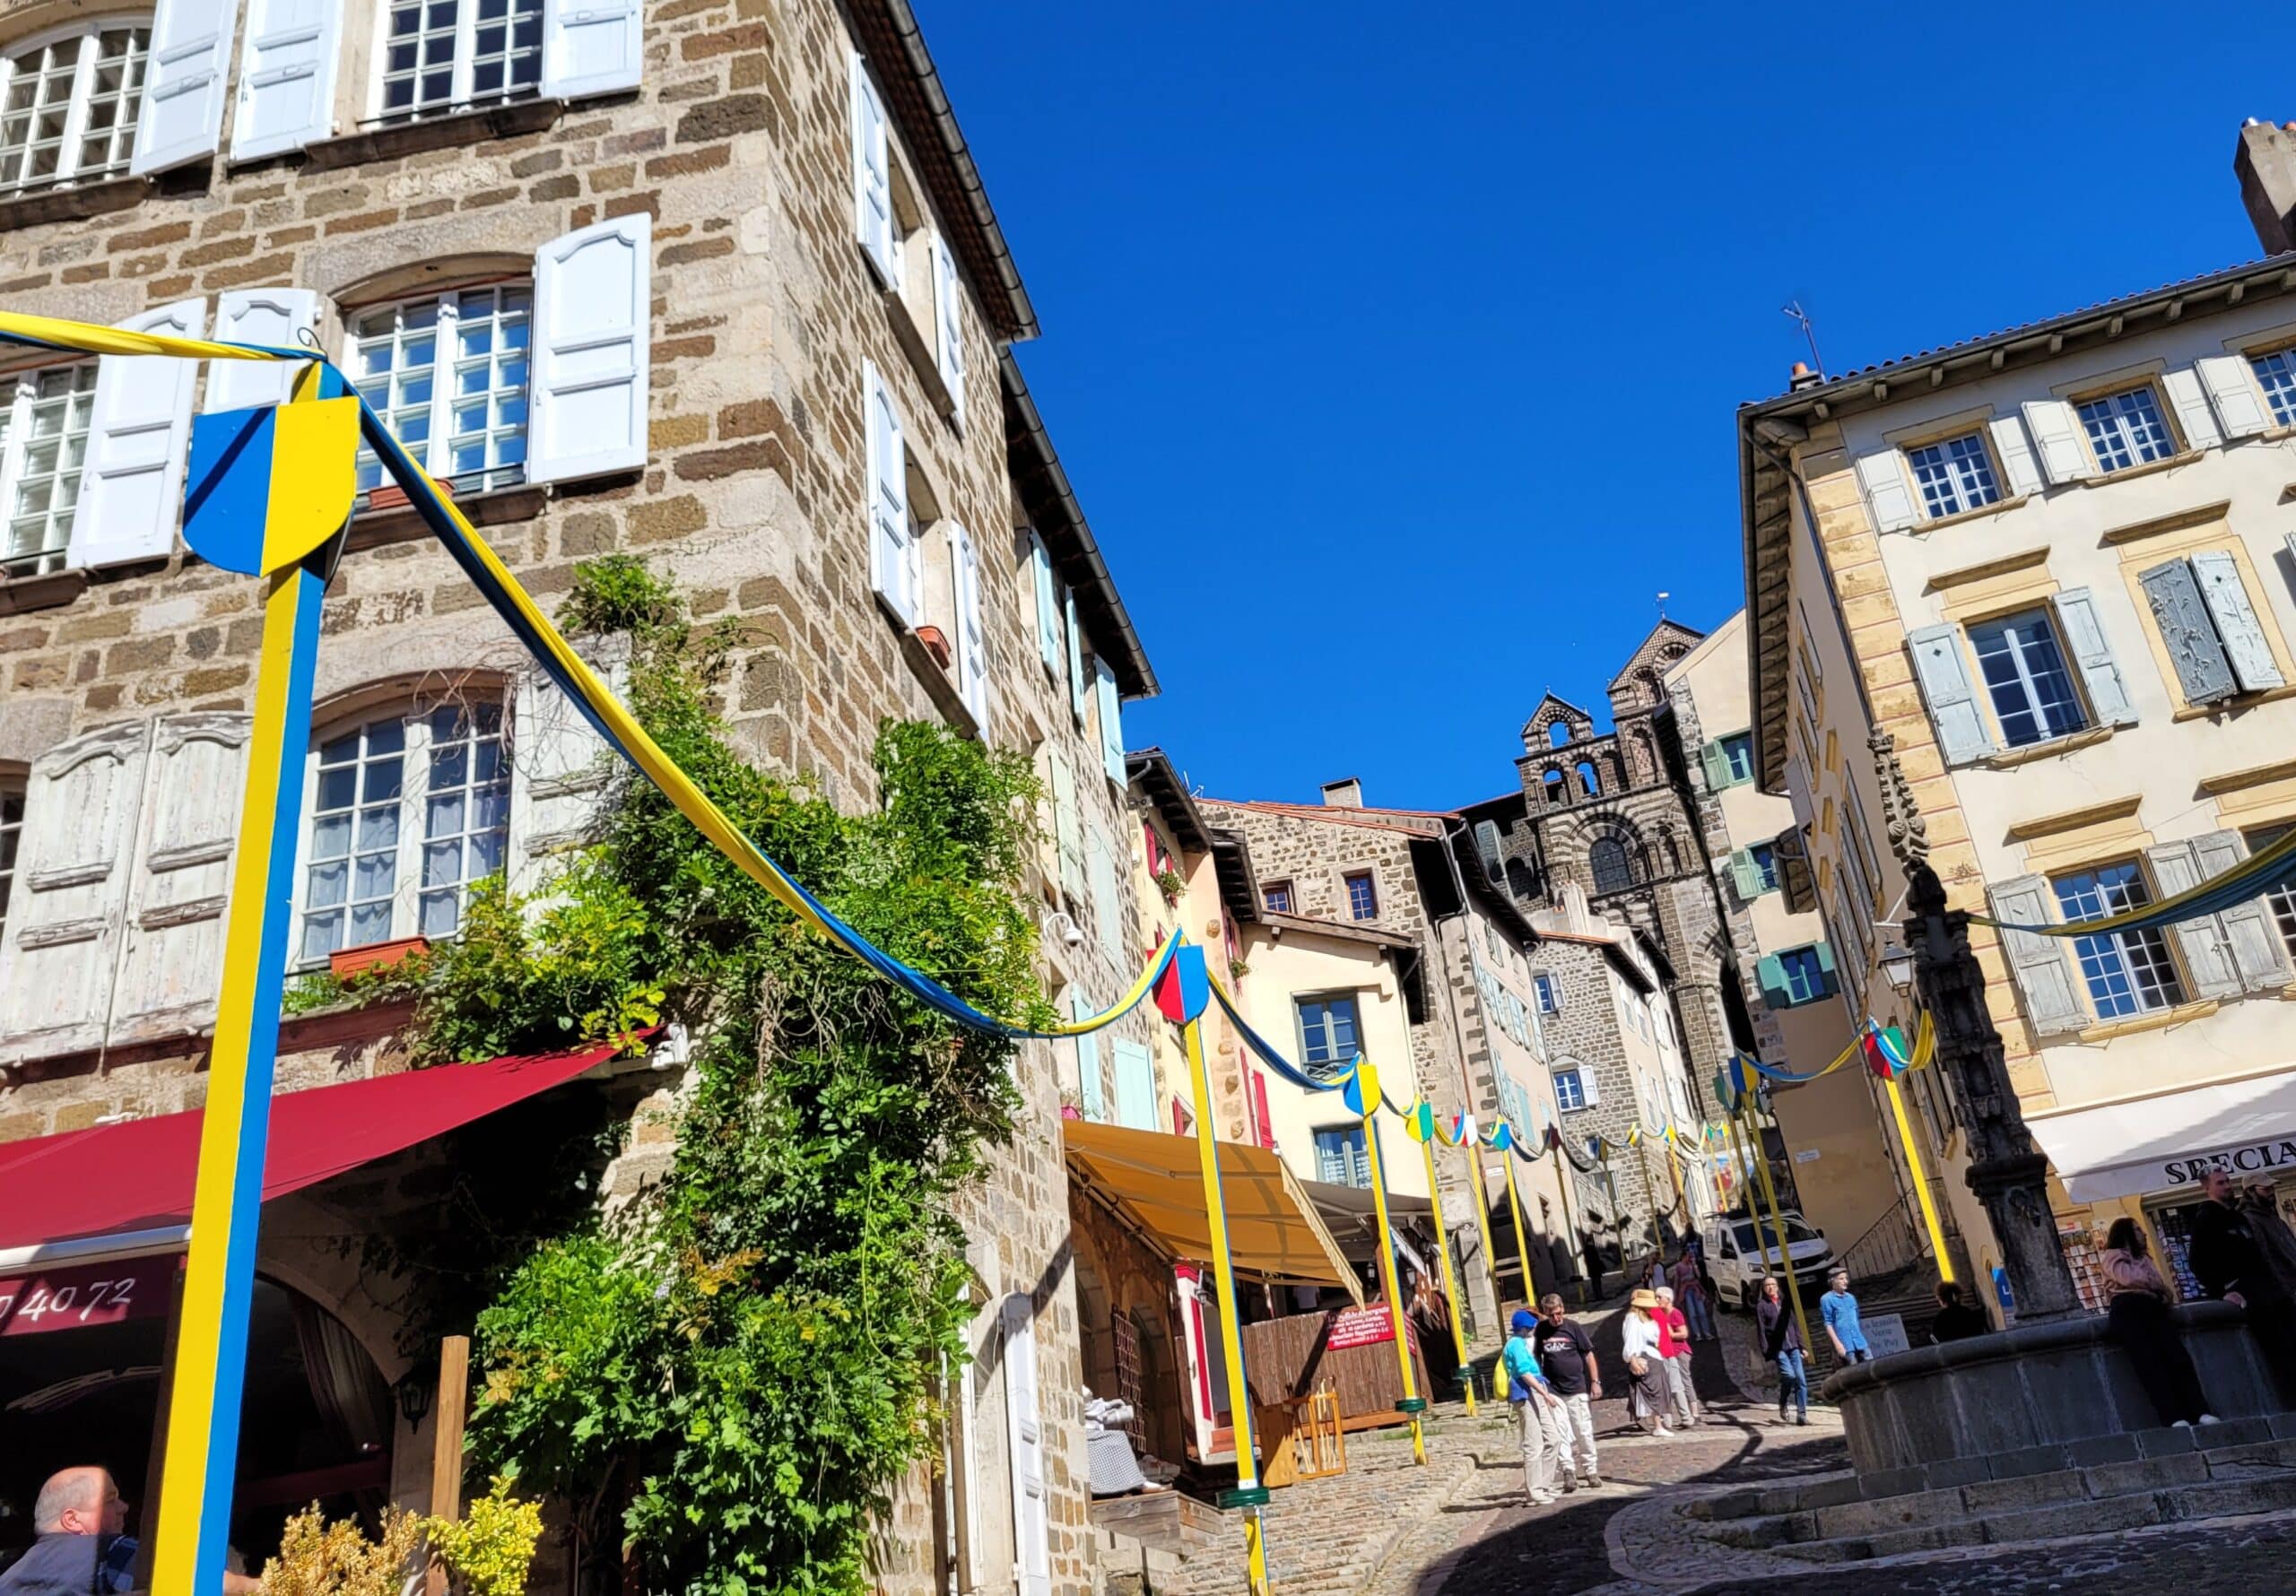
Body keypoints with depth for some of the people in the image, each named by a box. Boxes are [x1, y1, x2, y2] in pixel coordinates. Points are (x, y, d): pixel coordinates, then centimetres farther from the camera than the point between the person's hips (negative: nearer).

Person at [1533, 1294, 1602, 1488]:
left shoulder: (1574, 1328, -4)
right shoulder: (1541, 1330, 0)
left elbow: (1589, 1355, 1)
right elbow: (1537, 1357, 10)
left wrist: (1595, 1381, -2)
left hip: (1577, 1389, -1)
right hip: (1553, 1391, 1)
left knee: (1584, 1432, 4)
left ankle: (1591, 1471, 16)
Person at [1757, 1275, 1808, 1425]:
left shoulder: (1785, 1302, 15)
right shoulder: (1761, 1305, 2)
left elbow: (1795, 1325, 17)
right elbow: (1761, 1330, -2)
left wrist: (1802, 1346, 10)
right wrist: (1766, 1351, -9)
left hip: (1793, 1346, 4)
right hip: (1777, 1348, -4)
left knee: (1801, 1379, -4)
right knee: (1789, 1375, -20)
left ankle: (1802, 1414, 2)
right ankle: (1782, 1405, 5)